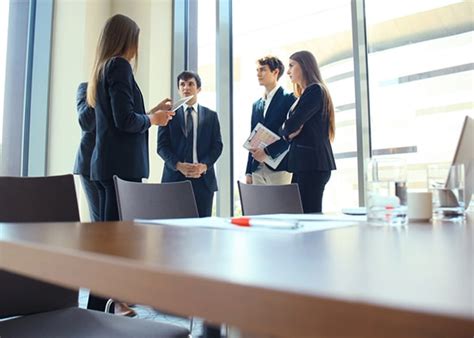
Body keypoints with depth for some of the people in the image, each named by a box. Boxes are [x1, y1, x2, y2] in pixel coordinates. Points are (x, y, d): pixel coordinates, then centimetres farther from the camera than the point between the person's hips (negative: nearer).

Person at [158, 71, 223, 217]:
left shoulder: (211, 115, 13)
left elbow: (217, 145, 6)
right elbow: (162, 146, 3)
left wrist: (204, 166, -11)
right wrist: (178, 165, -13)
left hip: (203, 178, 1)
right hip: (175, 177, -1)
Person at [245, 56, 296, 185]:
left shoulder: (288, 98, -1)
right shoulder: (256, 104, 18)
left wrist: (267, 151, -18)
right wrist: (248, 171, 13)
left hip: (279, 166, -5)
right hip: (258, 169, 6)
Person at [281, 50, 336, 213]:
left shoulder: (314, 90, -6)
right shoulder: (306, 94, 22)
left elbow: (291, 125, -14)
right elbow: (292, 127, 18)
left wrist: (285, 130, 7)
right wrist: (289, 132, -3)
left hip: (311, 162, -9)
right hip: (304, 162, 9)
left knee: (309, 213, -11)